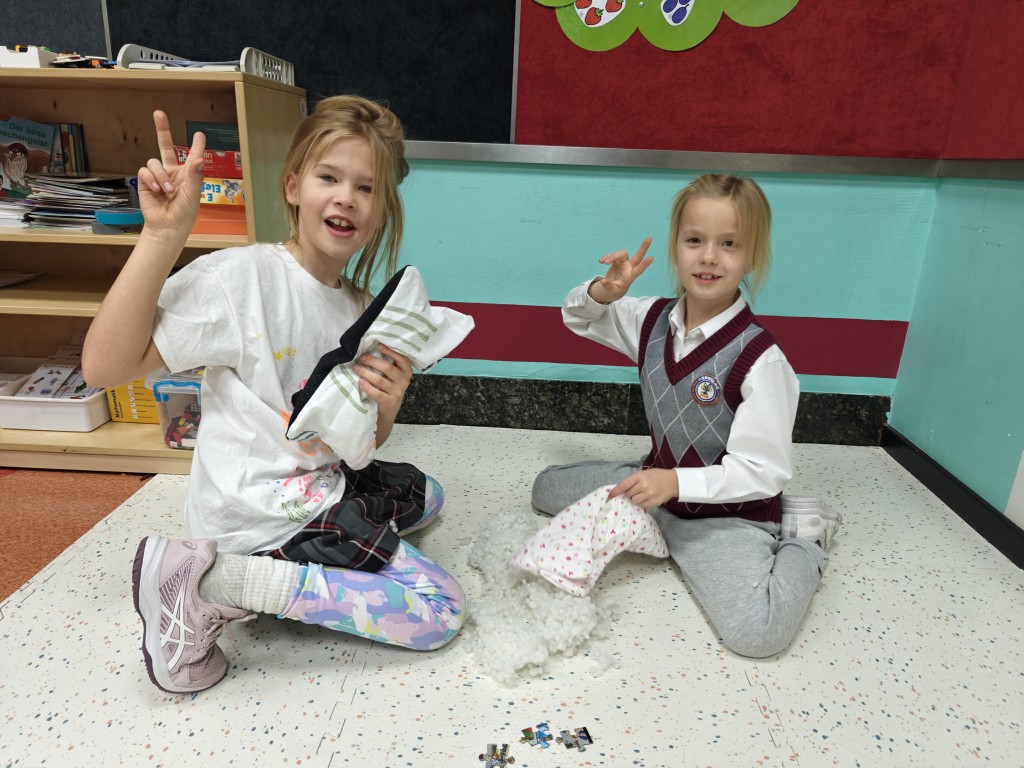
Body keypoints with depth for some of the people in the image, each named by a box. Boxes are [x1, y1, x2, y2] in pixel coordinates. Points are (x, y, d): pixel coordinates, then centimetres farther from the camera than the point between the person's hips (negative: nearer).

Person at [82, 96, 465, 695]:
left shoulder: (363, 310, 5)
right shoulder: (244, 276, -16)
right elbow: (104, 367, -23)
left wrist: (386, 405, -15)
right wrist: (163, 236, -28)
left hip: (319, 494, 8)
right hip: (261, 511, -8)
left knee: (424, 494, 29)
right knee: (442, 611, -6)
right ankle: (215, 583, -9)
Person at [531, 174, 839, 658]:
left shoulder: (759, 358, -22)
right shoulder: (653, 320, -5)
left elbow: (763, 471, -20)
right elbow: (577, 316, 10)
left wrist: (676, 482, -31)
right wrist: (604, 291, -13)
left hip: (727, 513, -6)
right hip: (660, 483, 6)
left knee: (756, 632, -28)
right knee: (547, 488, 6)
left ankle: (800, 547, 5)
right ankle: (665, 529, 10)